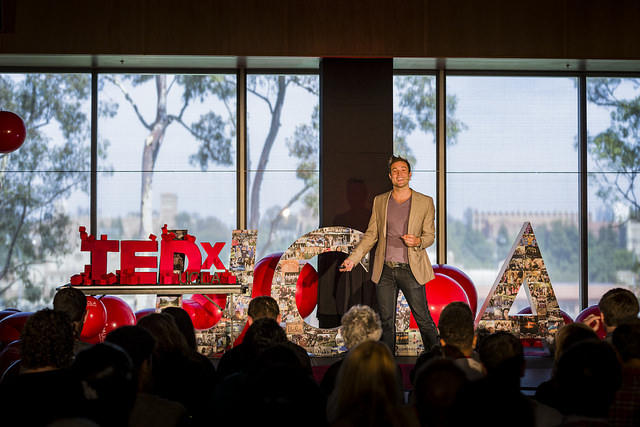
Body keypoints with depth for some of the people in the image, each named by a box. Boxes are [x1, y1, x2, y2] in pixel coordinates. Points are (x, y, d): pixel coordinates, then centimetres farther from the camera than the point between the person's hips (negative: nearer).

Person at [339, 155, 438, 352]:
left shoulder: (425, 202, 3)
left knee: (423, 319, -1)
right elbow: (370, 235, 11)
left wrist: (417, 241, -18)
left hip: (410, 269, -2)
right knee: (386, 321, 7)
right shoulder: (379, 201, 10)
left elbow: (430, 235, 5)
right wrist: (352, 258, 0)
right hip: (385, 270, 3)